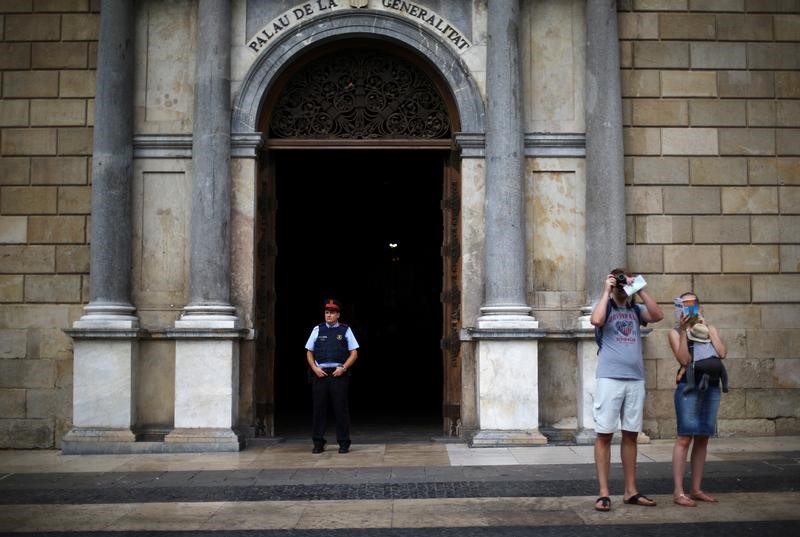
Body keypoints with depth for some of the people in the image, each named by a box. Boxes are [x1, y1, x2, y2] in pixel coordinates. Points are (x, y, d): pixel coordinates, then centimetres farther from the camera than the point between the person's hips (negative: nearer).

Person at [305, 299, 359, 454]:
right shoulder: (318, 329, 11)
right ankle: (318, 443, 9)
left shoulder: (345, 330, 7)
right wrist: (315, 368, -2)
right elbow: (309, 353, 14)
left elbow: (354, 354, 5)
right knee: (319, 408, 2)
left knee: (341, 409, 0)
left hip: (338, 373, -1)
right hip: (320, 373, 2)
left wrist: (343, 368, -8)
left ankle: (343, 443, 8)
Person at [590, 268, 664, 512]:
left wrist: (640, 290, -4)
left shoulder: (636, 309, 14)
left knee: (631, 435, 10)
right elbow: (596, 320, -18)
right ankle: (603, 493, 2)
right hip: (609, 379, -4)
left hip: (636, 379, 4)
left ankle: (630, 491, 18)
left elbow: (658, 315, -4)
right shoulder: (604, 306, 5)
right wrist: (606, 291, -9)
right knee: (604, 435, -2)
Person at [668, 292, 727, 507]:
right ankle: (678, 492, -8)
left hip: (712, 386, 5)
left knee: (702, 439, 7)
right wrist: (683, 331, -12)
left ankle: (696, 489, 14)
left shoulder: (710, 329, 19)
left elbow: (722, 353, 2)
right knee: (685, 438, -9)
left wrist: (708, 329, 1)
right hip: (689, 386, -5)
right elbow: (683, 359, -9)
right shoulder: (675, 332, 6)